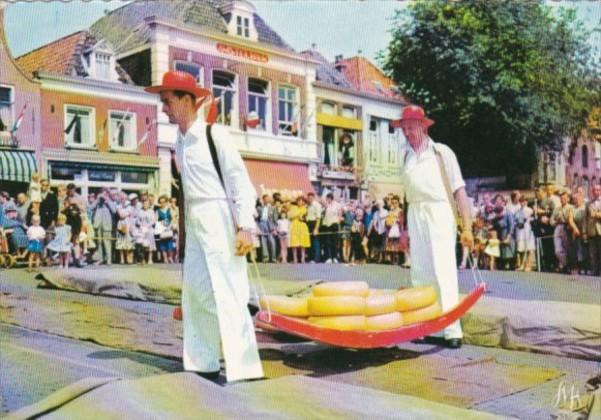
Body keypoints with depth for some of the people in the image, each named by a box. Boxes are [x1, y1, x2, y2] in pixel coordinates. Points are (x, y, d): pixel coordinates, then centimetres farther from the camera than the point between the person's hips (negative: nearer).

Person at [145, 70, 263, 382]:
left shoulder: (214, 134, -9)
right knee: (194, 292, 12)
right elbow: (187, 187, 15)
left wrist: (245, 226, -18)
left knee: (228, 295, -8)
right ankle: (202, 363, 23)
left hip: (219, 219, -8)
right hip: (194, 222, 8)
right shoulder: (180, 142, 12)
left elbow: (241, 181, -11)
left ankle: (244, 369, -3)